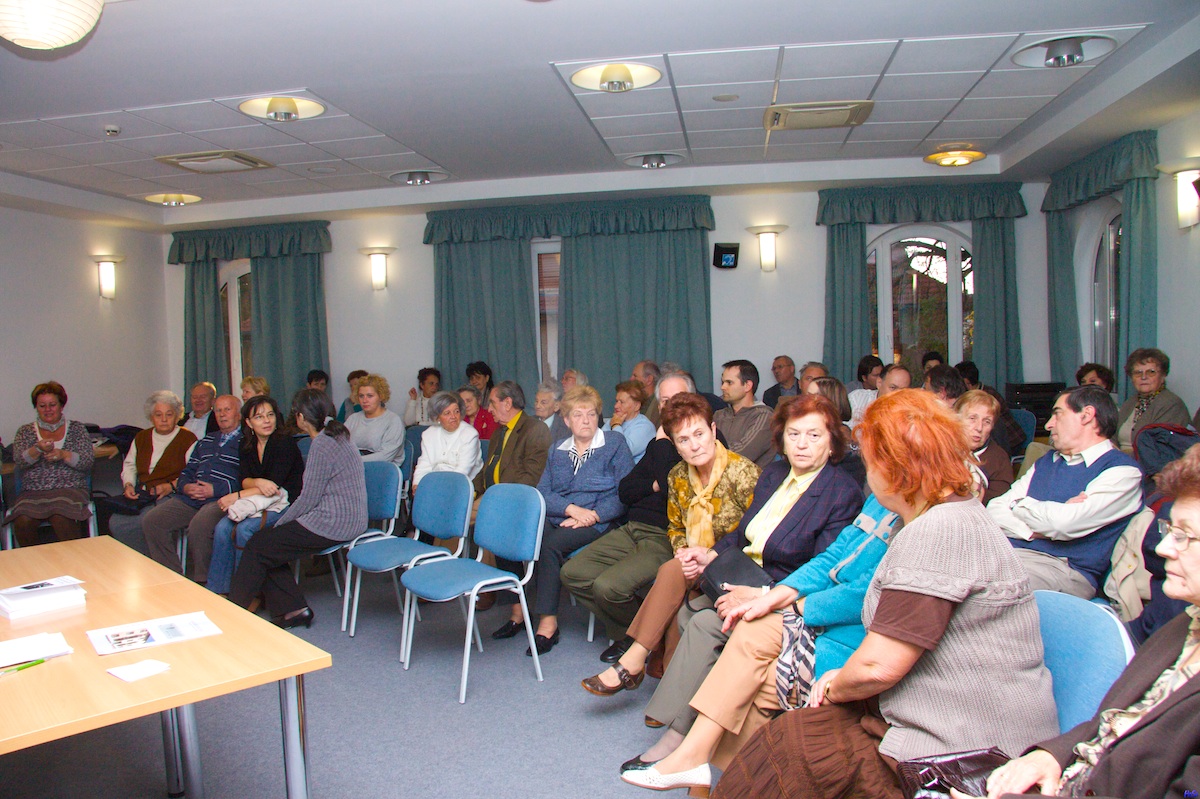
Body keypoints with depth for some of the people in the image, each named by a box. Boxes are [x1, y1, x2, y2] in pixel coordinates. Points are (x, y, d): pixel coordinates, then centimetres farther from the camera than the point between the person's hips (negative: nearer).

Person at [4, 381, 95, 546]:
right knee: (23, 521, -29)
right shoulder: (25, 431, 16)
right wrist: (38, 449, -21)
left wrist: (63, 455, -15)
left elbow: (87, 461, 3)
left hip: (70, 490, -2)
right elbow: (19, 461, -1)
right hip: (33, 492, 2)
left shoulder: (77, 428, 13)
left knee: (61, 518, -34)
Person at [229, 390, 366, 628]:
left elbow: (308, 499, -16)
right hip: (347, 520, 9)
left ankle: (235, 610, 17)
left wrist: (279, 525, -1)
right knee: (268, 542, 12)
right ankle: (293, 609, 13)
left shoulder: (321, 446, -18)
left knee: (257, 547, 0)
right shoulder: (339, 436, 11)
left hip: (331, 525, -9)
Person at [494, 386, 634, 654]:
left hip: (596, 522, -5)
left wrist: (592, 516, -14)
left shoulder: (615, 443, 4)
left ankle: (548, 622, -24)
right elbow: (543, 492, 8)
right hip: (555, 518, 5)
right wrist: (571, 508, -12)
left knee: (550, 545, -32)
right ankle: (518, 609, -11)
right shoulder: (557, 450, 19)